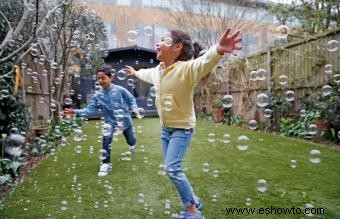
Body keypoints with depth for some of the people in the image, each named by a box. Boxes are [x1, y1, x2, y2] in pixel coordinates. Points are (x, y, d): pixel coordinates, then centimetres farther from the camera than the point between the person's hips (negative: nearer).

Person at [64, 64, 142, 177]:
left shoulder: (120, 90, -17)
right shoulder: (97, 95, -12)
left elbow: (131, 99, -4)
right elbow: (89, 110, -15)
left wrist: (135, 110, -16)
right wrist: (76, 111, -28)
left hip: (124, 119, 0)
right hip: (110, 121, 0)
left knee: (130, 140, 18)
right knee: (106, 140, -23)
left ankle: (133, 145, 60)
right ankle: (106, 164, -3)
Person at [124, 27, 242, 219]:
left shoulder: (186, 68, -23)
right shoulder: (157, 70, 2)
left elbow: (204, 62, -45)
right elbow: (146, 74, 26)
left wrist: (218, 50, -67)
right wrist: (135, 72, 47)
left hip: (182, 128, -8)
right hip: (166, 128, 8)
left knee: (172, 168, -14)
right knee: (172, 169, 13)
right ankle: (194, 201, 33)